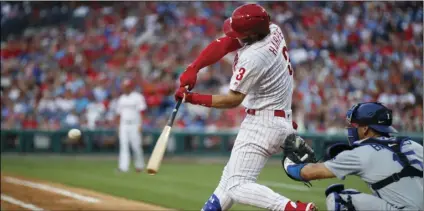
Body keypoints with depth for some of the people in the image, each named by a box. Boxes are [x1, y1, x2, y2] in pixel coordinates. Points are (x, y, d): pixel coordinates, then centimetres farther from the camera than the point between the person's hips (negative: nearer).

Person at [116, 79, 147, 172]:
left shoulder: (137, 97, -3)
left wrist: (140, 125, -14)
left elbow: (141, 112, -7)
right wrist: (118, 125, 11)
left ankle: (139, 165, 14)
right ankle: (123, 167, -10)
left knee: (136, 145, -3)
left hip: (134, 125, -5)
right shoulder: (121, 99, 15)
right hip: (123, 125, 5)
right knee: (123, 145, -5)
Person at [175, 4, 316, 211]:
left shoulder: (252, 59, -25)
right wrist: (193, 68, -6)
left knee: (237, 186, -13)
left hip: (262, 124, -10)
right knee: (231, 176, 20)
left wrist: (192, 98, -8)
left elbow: (233, 100, -13)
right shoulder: (273, 30, -1)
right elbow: (223, 44, 3)